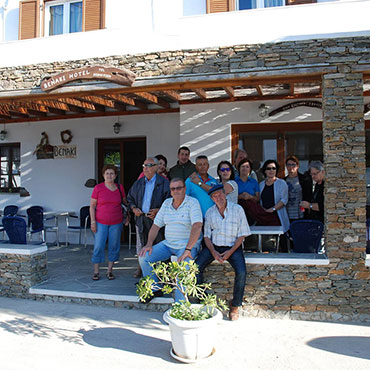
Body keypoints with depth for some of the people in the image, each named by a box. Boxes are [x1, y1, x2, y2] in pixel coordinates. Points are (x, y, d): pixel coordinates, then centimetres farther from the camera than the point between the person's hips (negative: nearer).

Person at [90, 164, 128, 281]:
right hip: (101, 222, -2)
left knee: (114, 247, 5)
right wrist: (93, 222, -6)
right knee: (98, 247, -4)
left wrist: (127, 216, 11)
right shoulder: (98, 188, -4)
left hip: (116, 223, 2)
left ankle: (109, 271, 18)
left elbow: (125, 203, 19)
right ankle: (96, 272, 9)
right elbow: (92, 206, 0)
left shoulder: (120, 188, 3)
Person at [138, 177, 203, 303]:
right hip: (167, 244, 6)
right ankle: (155, 289, 9)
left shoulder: (192, 203, -10)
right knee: (143, 257, -8)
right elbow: (156, 225, 12)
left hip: (187, 245, -6)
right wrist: (149, 244, -2)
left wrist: (187, 250, -28)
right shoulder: (166, 203, 10)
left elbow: (197, 226, -23)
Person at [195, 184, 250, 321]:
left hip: (233, 246, -2)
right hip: (213, 246, 3)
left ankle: (235, 305, -5)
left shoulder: (237, 209, -1)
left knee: (241, 272, -27)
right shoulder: (209, 212, 8)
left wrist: (231, 251, -13)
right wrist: (213, 251, -9)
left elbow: (242, 234, -1)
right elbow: (207, 235, 9)